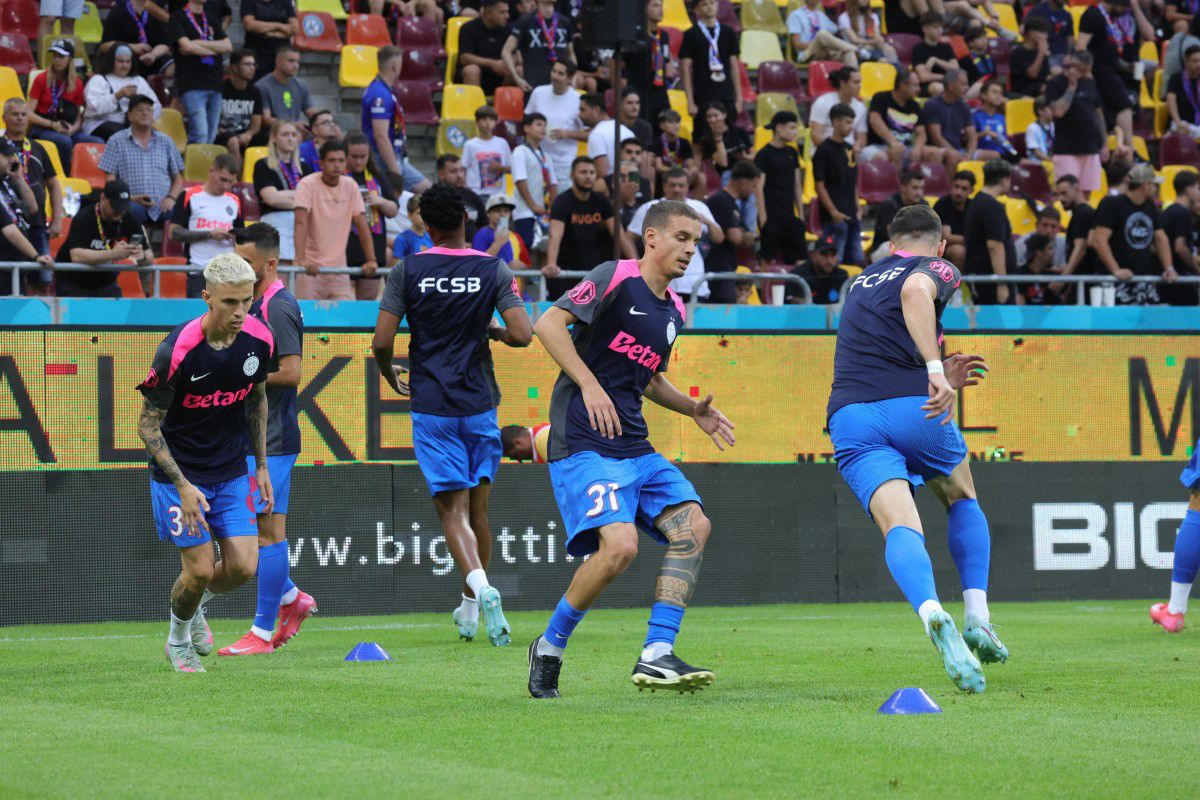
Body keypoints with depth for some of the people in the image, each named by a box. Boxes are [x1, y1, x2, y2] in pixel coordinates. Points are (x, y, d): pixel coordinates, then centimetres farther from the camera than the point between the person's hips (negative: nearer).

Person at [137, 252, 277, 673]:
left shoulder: (259, 339, -9)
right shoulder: (177, 350, -24)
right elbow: (148, 424, -16)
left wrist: (261, 466, 10)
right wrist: (182, 486, -22)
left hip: (232, 472, 4)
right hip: (178, 472, -4)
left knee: (243, 566, -5)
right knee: (200, 570, -6)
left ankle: (196, 606, 28)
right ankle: (178, 639, 24)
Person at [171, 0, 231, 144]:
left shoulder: (212, 20, 19)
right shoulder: (178, 18, 2)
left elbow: (228, 46, 6)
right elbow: (186, 46, -12)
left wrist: (199, 43, -6)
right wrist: (213, 50, 2)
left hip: (214, 84, 6)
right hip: (192, 84, -6)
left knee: (210, 138, 4)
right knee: (200, 134, -18)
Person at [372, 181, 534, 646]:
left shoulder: (407, 272, -3)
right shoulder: (494, 270, -2)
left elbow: (382, 343, -6)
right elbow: (522, 335, -10)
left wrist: (391, 378, 14)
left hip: (431, 406, -2)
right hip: (480, 404, 2)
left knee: (452, 510, -4)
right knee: (477, 508, 14)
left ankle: (479, 588, -27)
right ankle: (471, 607, 22)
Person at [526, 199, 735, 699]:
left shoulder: (673, 311, 18)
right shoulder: (616, 278, -7)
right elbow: (549, 323, -16)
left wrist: (693, 409, 16)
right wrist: (590, 385, -21)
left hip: (634, 446, 9)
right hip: (583, 444, -9)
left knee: (693, 526, -8)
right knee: (620, 544, -24)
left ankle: (656, 656, -8)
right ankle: (549, 649, -3)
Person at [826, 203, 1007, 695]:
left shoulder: (862, 282, 30)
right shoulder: (937, 269, 9)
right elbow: (914, 292, -17)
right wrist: (935, 370, -25)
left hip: (850, 415, 3)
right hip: (914, 409, -3)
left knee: (901, 527, -14)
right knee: (962, 500, 25)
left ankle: (933, 615, -45)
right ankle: (977, 620, 10)